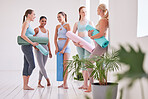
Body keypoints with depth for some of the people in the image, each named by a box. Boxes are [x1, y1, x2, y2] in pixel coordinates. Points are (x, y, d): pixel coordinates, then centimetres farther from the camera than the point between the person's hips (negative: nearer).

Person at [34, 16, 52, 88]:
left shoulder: (47, 31, 14)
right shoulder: (36, 29, -3)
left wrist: (50, 51, 14)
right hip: (38, 49, -5)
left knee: (42, 66, 5)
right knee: (41, 66, -11)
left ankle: (39, 83, 10)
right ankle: (47, 79, -9)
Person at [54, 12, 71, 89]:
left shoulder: (67, 25, -3)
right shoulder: (57, 26, 13)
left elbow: (68, 38, -9)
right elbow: (55, 38, 10)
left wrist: (63, 49, -14)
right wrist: (56, 48, -5)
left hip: (66, 46, -5)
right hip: (59, 46, 6)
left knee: (65, 65, -10)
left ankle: (65, 83, -10)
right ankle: (64, 83, 10)